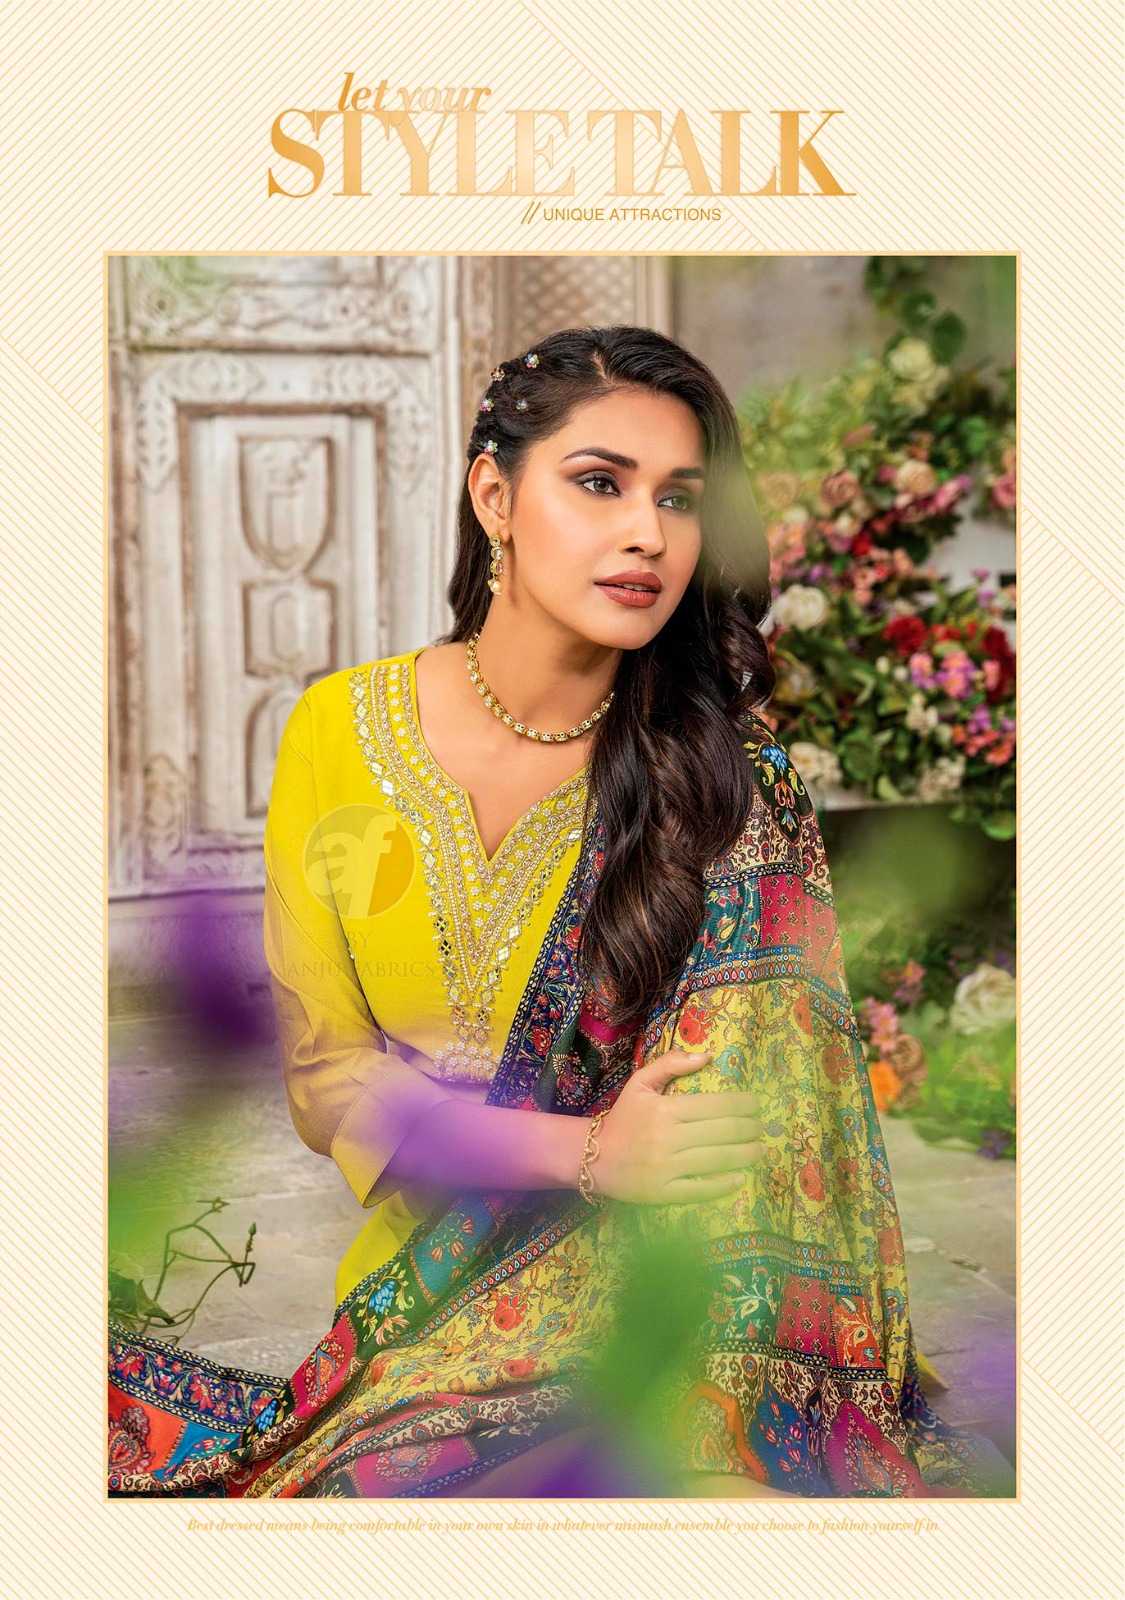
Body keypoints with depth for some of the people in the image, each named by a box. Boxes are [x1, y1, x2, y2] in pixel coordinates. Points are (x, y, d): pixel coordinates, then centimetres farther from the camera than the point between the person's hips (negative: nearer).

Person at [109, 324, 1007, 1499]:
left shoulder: (729, 777, -8)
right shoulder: (340, 732, -4)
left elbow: (778, 1111, -6)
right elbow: (324, 1072, -2)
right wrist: (585, 1148, -17)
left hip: (642, 1264, -2)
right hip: (421, 1248, 3)